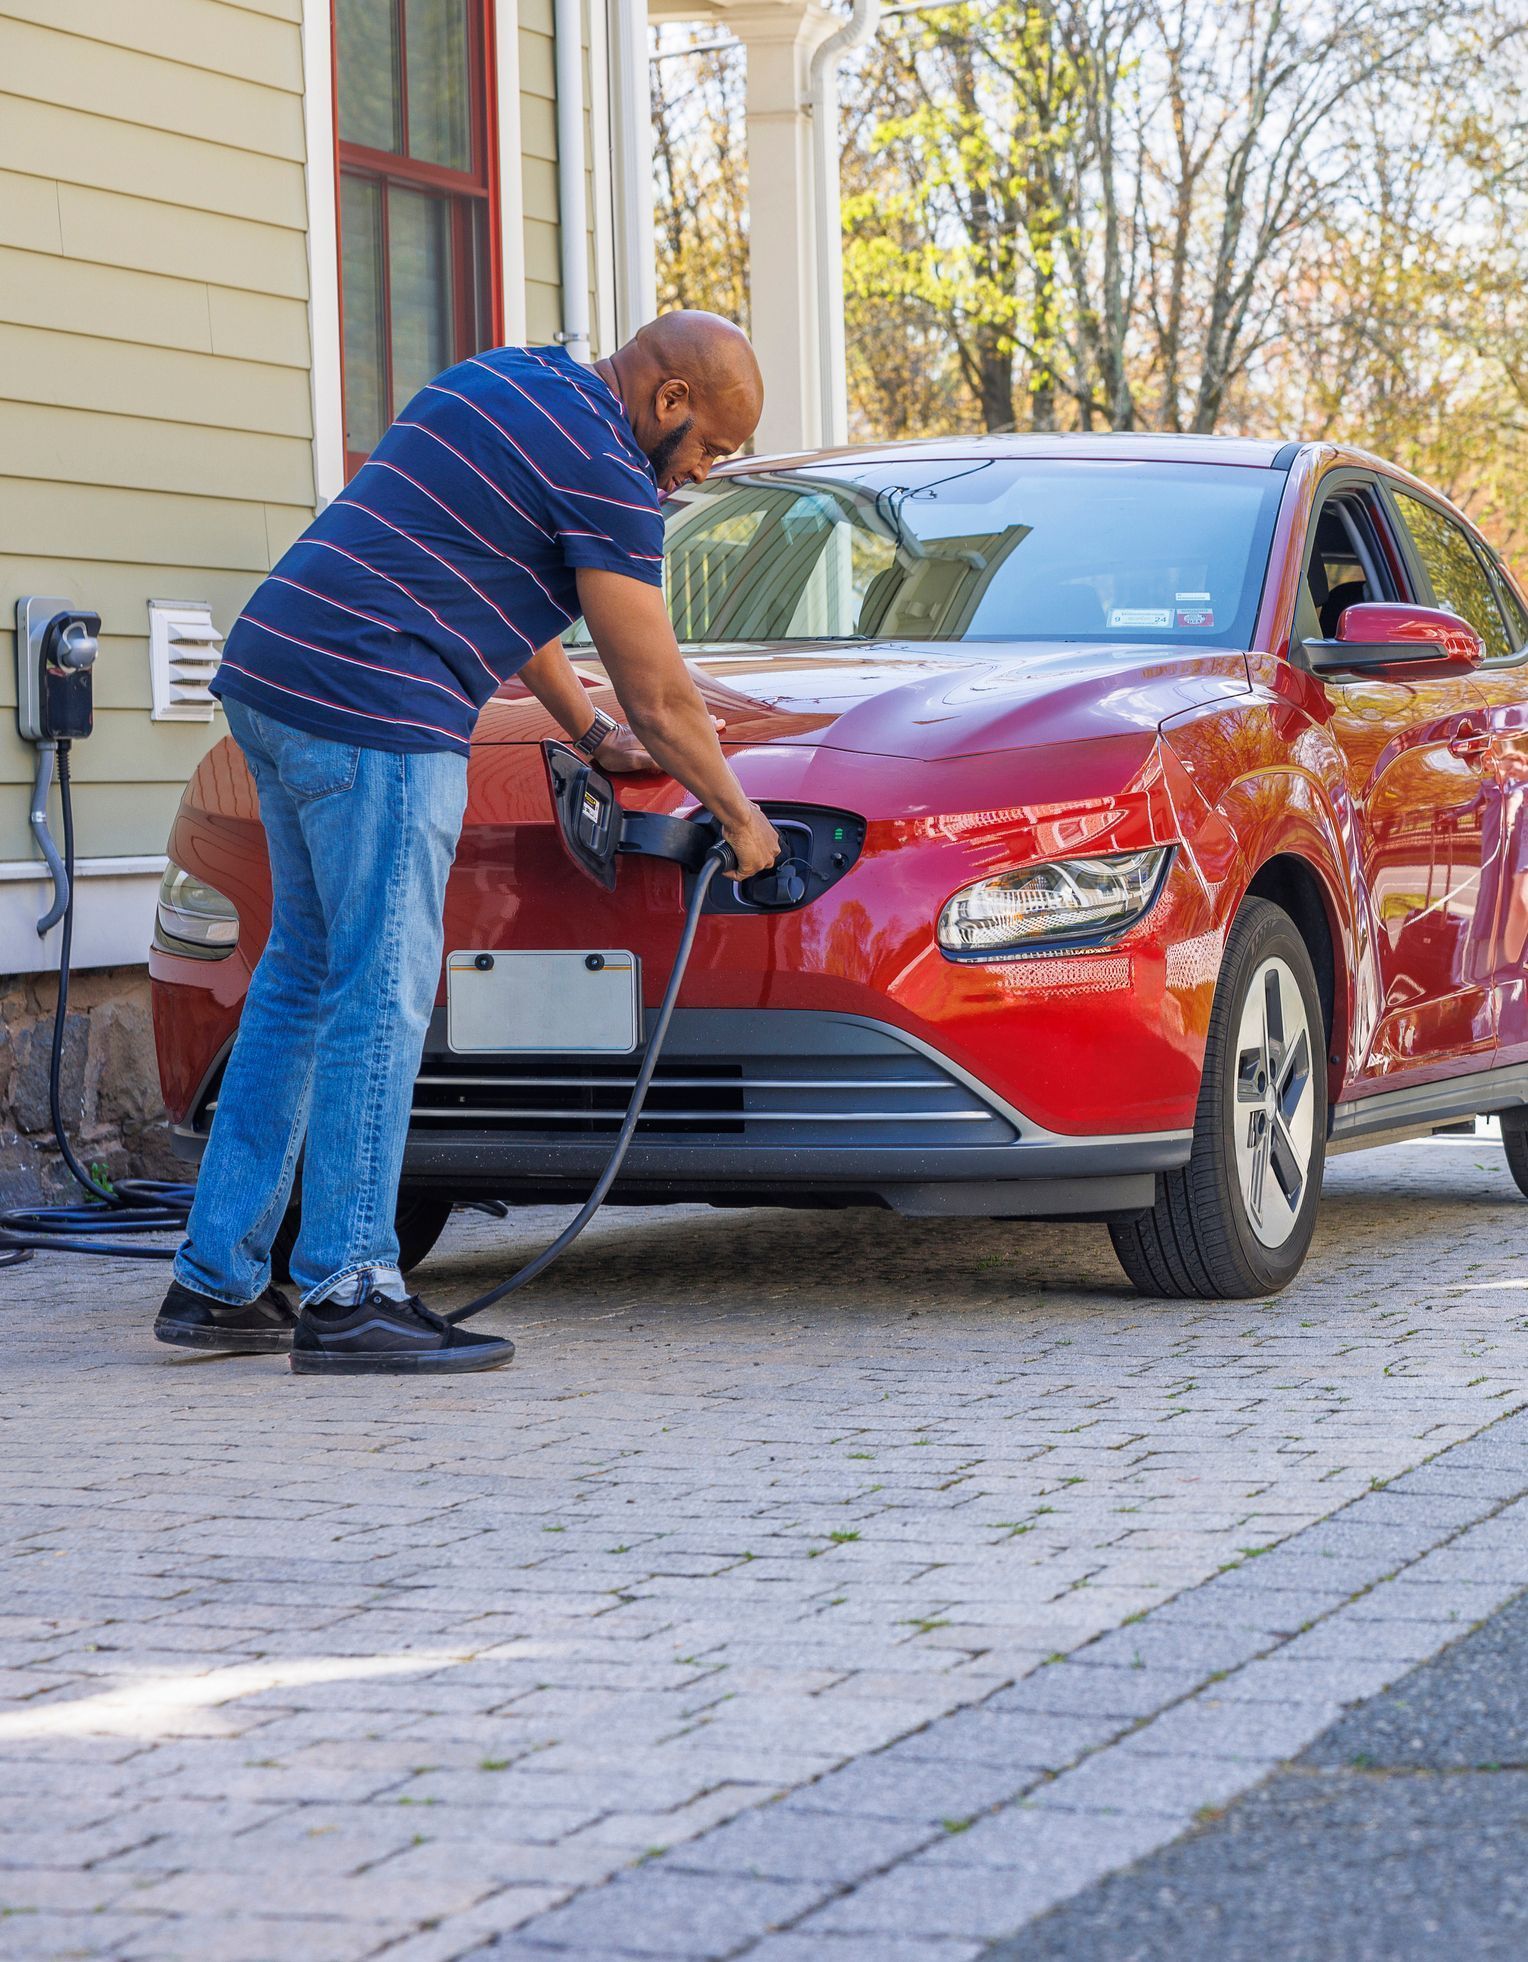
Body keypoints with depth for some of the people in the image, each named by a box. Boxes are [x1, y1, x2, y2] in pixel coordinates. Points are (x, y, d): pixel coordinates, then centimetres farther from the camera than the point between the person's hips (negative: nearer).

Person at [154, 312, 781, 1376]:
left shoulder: (502, 378, 20)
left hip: (270, 682, 10)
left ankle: (217, 1280, 16)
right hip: (375, 709, -10)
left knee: (303, 976, 14)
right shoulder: (605, 475, -8)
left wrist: (588, 730, 32)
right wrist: (741, 818, 10)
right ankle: (349, 1295, -6)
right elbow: (660, 700, -5)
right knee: (382, 997, -6)